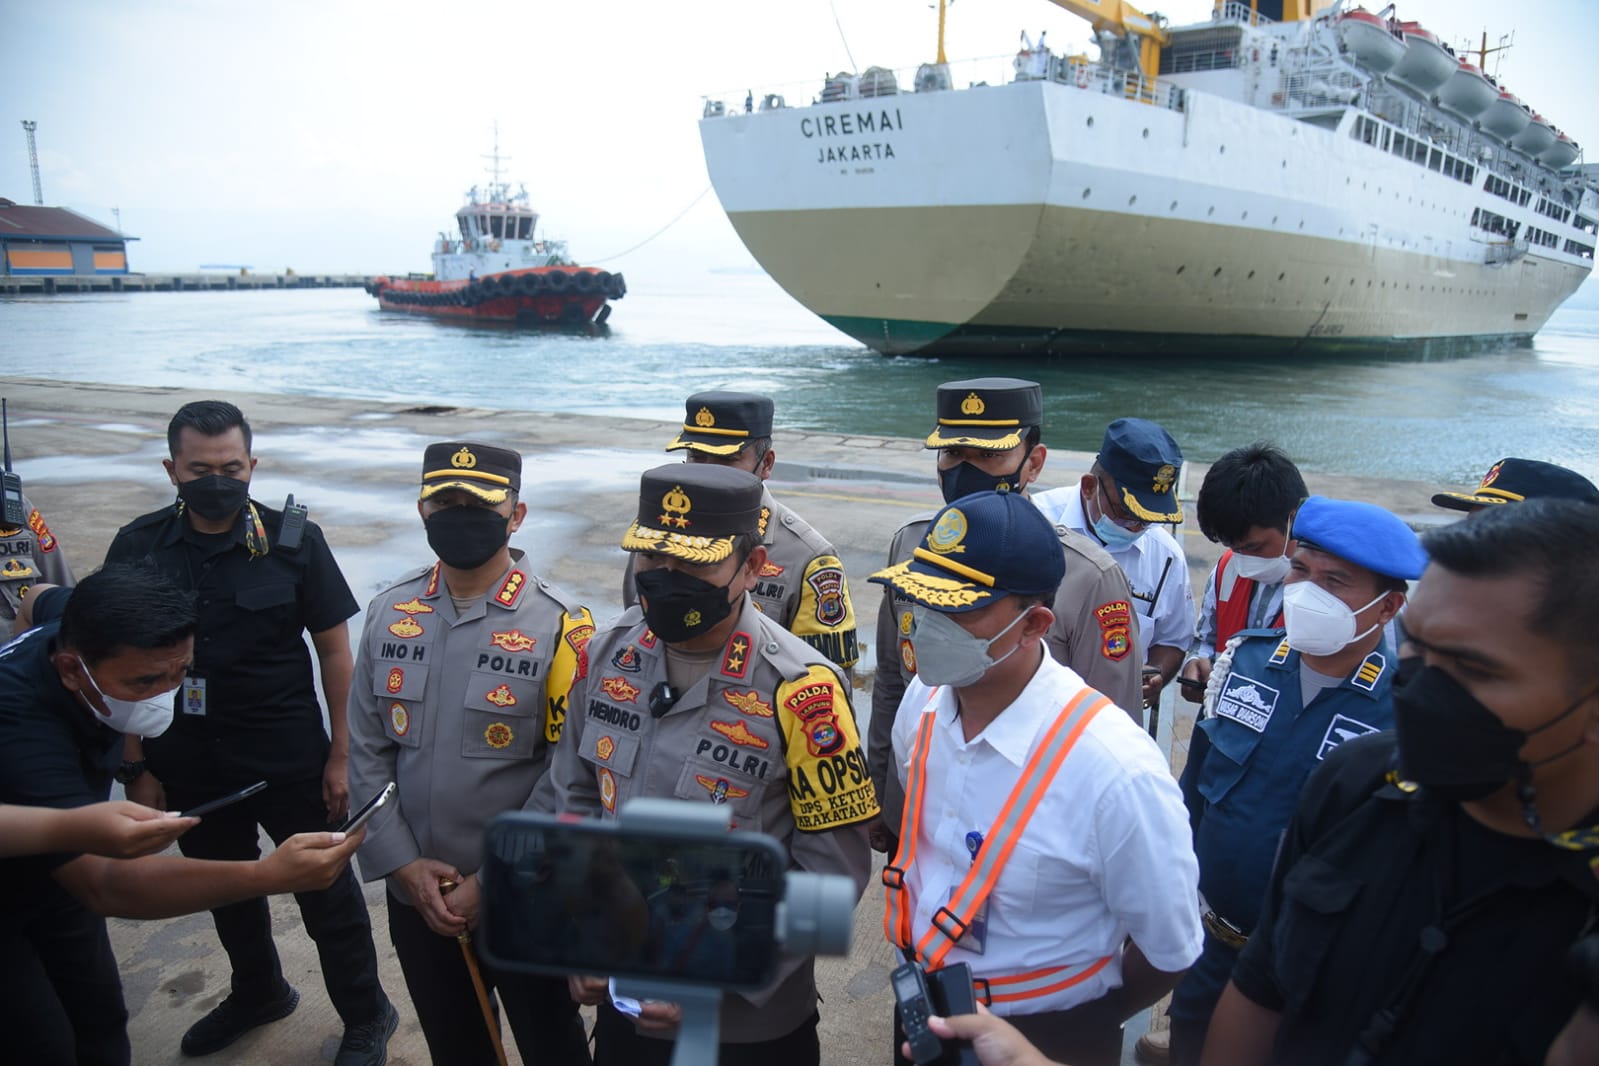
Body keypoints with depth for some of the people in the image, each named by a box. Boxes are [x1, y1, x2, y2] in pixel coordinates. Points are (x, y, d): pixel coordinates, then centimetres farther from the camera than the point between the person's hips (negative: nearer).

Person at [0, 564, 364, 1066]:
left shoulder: (76, 629, -17)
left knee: (102, 1024, 7)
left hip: (53, 874, 7)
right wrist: (266, 876, -60)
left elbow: (40, 595, 9)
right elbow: (104, 886, -49)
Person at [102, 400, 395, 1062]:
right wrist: (134, 768, 1)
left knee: (326, 891, 8)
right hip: (187, 764, 3)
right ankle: (258, 994, 48)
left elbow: (334, 650, -7)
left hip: (289, 758, -3)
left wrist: (341, 755, -8)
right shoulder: (137, 548, -4)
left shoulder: (294, 541, -11)